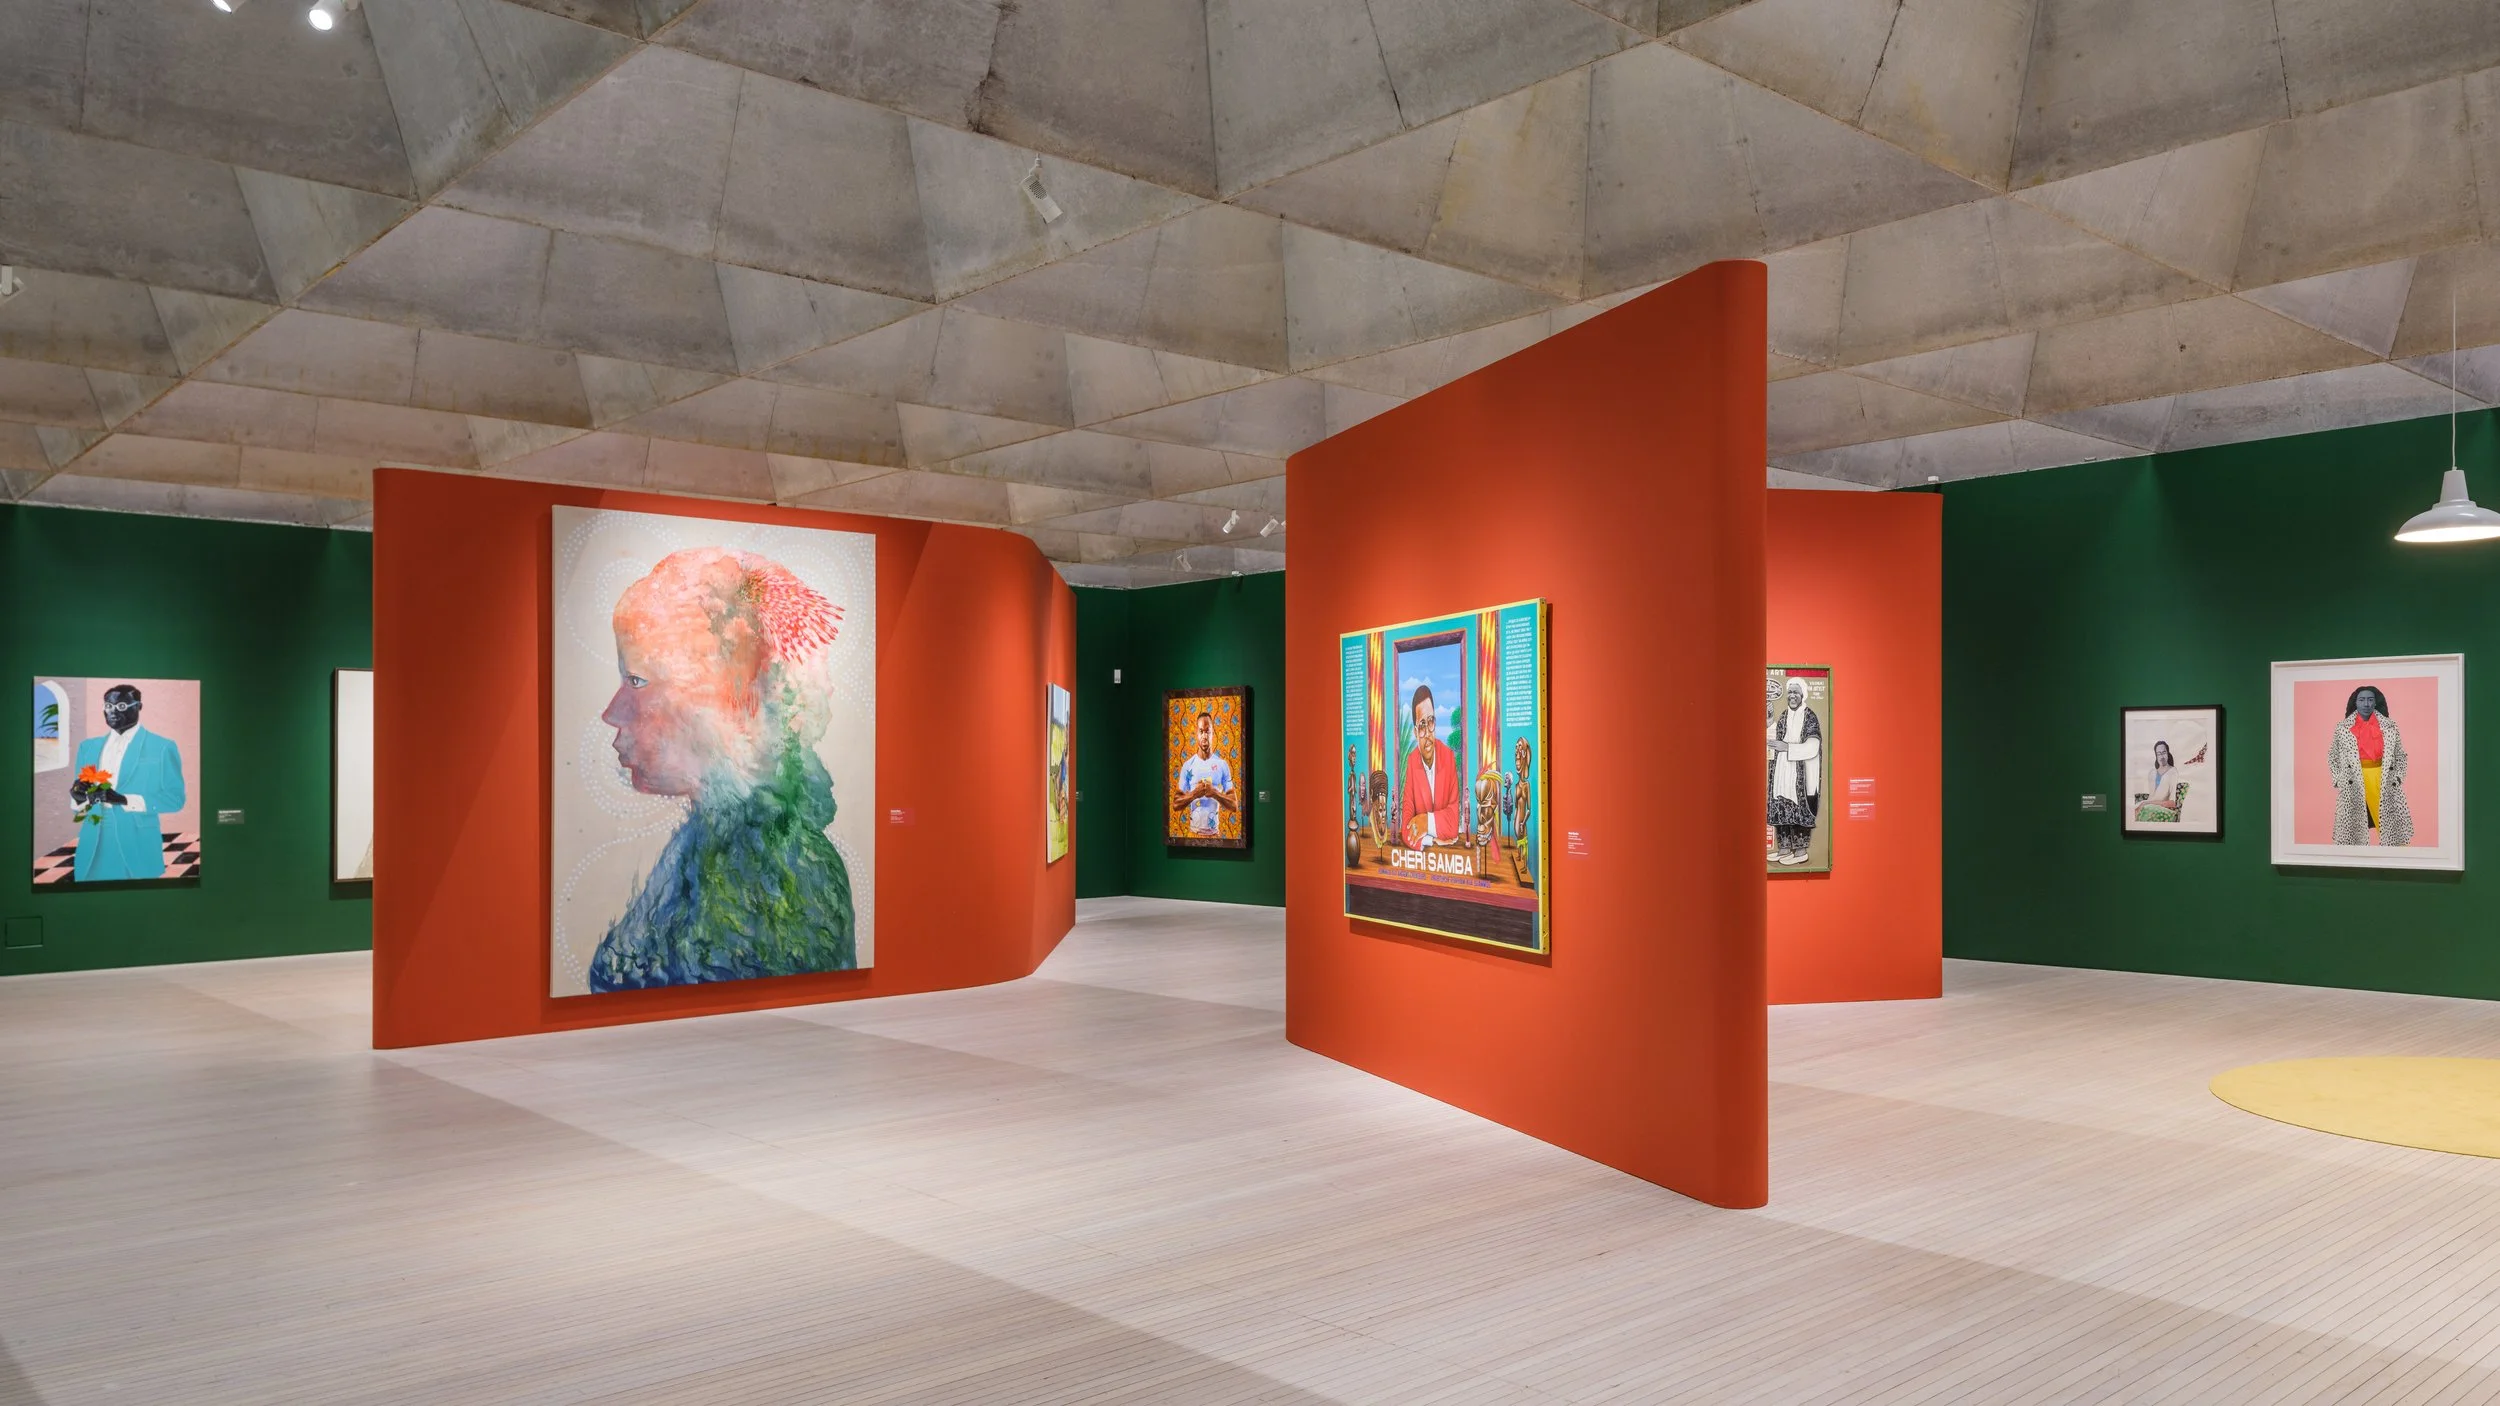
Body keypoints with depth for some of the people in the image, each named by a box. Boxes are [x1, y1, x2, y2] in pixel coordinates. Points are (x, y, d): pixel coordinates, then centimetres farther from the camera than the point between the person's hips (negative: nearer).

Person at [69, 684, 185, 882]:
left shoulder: (162, 747, -1)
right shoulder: (89, 747, 15)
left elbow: (175, 798, -6)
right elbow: (79, 801, 16)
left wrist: (125, 800, -18)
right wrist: (78, 794, -8)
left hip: (136, 847, -4)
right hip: (94, 848, 4)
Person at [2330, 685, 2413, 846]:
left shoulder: (2389, 726, 6)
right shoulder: (2343, 728, 4)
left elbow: (2400, 754, 11)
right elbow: (2333, 756, 11)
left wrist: (2398, 777, -1)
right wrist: (2339, 780, 2)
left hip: (2384, 781, 1)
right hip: (2353, 783, -1)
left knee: (2390, 822, 0)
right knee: (2354, 825, -1)